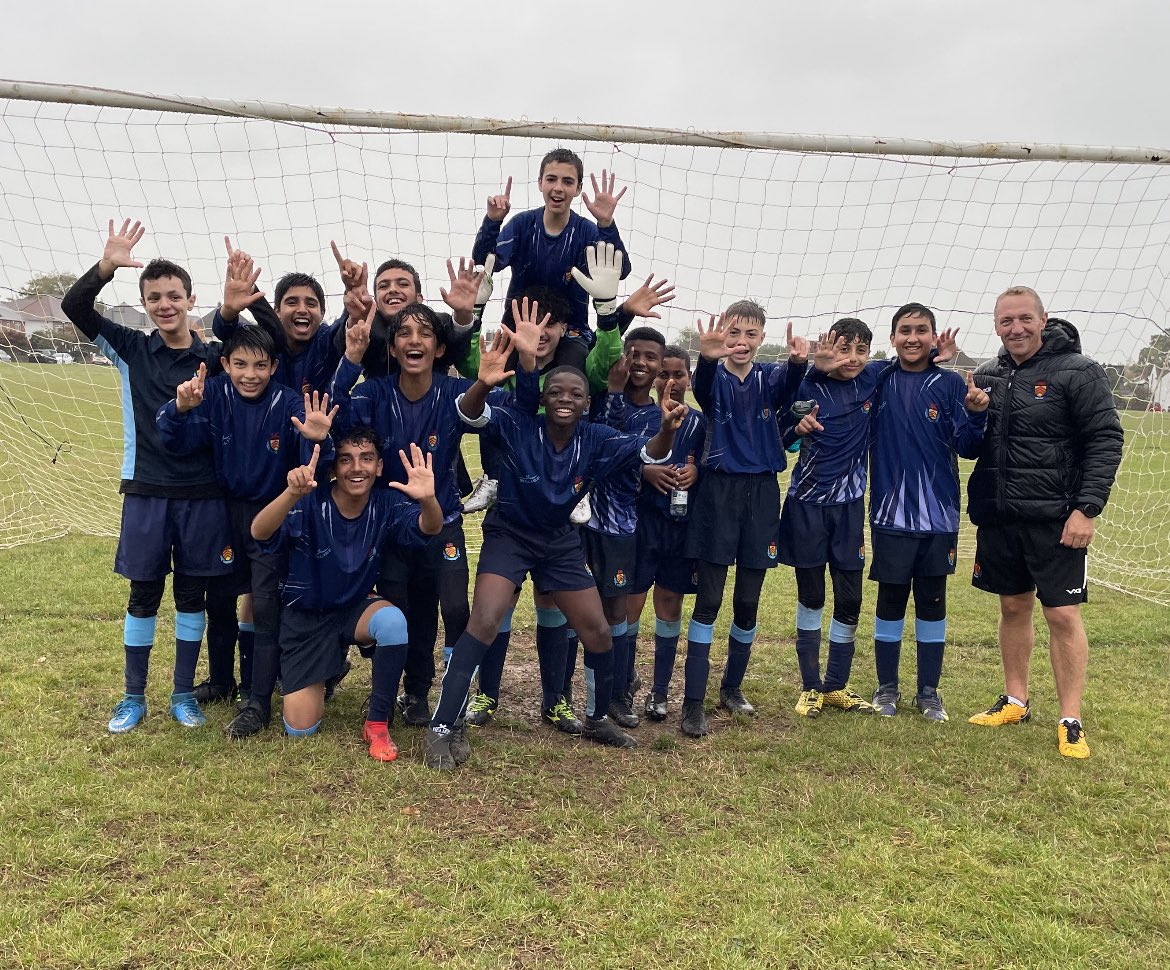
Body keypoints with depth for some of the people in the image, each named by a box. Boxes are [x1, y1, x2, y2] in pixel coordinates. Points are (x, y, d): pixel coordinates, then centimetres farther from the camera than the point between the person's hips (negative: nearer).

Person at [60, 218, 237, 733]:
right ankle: (134, 697, 22)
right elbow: (74, 307, -7)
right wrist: (107, 266, -24)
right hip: (146, 491, 0)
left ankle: (184, 694, 22)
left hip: (203, 494, 0)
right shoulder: (130, 350, 3)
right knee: (144, 594, 8)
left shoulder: (215, 357, 3)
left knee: (194, 593, 8)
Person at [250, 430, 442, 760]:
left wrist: (428, 499, -55)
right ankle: (327, 673, 30)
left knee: (393, 620, -35)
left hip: (355, 608, 1)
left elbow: (429, 529, -31)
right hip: (305, 616, -1)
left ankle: (377, 724, -14)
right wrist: (292, 493, -60)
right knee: (300, 729, -5)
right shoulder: (311, 503, -23)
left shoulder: (386, 504, -14)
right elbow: (259, 533, -39)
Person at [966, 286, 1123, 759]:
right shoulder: (987, 376, 9)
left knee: (1063, 614, -2)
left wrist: (1087, 508, -17)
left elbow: (1106, 441, -10)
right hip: (998, 516, 5)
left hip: (1055, 519, -5)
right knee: (1013, 606, 15)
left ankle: (1070, 721, 10)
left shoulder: (1078, 372, -7)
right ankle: (1015, 701, 29)